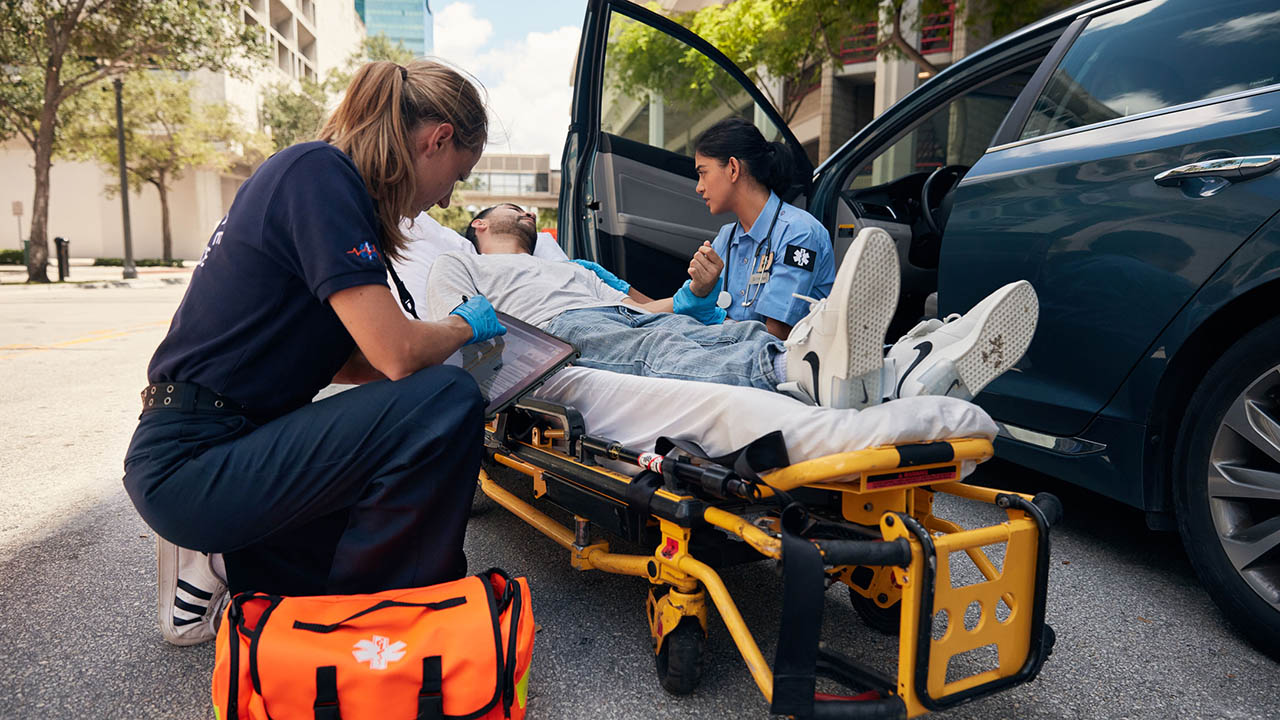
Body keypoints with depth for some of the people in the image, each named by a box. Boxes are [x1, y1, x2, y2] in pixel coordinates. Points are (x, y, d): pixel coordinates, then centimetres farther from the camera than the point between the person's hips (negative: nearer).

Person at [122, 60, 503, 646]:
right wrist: (465, 325, -3)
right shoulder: (319, 172, -17)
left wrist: (444, 340, 17)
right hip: (189, 467, -10)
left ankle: (221, 568, 15)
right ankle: (361, 615, -3)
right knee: (443, 405, -23)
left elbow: (333, 358, 18)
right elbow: (396, 353, -24)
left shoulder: (325, 176, 13)